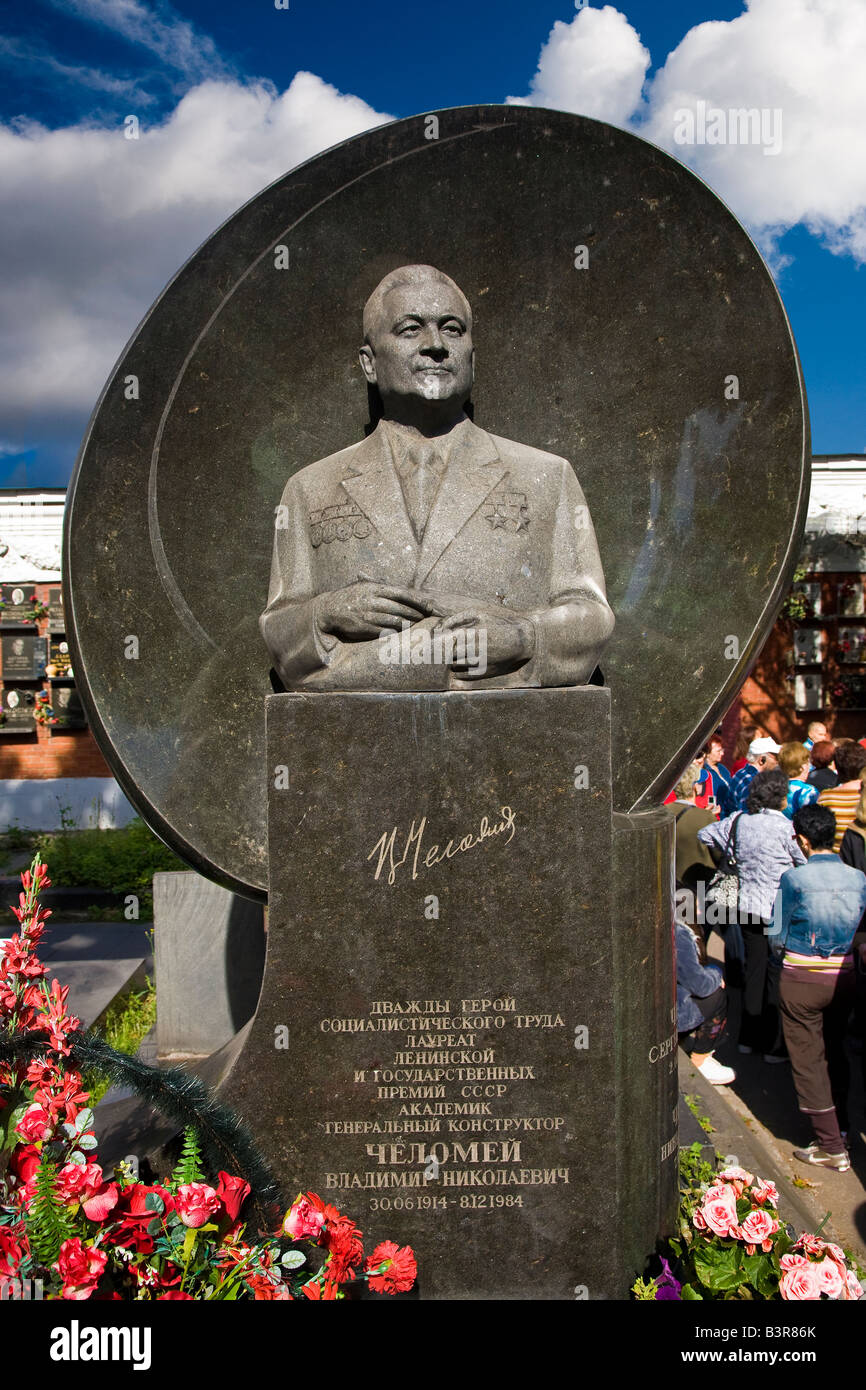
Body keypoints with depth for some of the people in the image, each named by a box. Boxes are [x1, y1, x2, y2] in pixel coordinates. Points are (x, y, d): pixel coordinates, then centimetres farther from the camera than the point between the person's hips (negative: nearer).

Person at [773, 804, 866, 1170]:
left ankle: (831, 1147, 10)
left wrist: (783, 950, 13)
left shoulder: (794, 879, -16)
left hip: (802, 978, -5)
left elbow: (779, 936, -8)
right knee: (834, 1051, 25)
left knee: (808, 1059, 7)